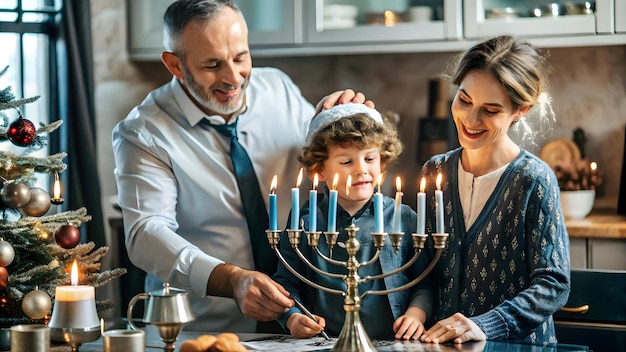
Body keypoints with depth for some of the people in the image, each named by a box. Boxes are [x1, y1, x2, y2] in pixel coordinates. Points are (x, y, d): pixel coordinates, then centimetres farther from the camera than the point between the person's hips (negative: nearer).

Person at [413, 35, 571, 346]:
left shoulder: (533, 180, -7)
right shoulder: (435, 173, 8)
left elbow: (553, 284, -9)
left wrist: (485, 325, -20)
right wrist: (417, 310, -3)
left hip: (517, 344, -2)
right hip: (441, 344, 2)